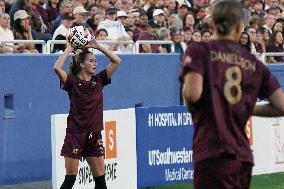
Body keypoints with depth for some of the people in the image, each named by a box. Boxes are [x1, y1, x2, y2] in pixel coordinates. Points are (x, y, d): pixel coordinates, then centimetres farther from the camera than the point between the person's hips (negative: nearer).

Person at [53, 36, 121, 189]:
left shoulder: (98, 80, 7)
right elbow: (57, 68, -25)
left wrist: (97, 46, 1)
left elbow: (116, 61, 6)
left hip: (94, 136, 5)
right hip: (75, 135, -5)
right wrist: (68, 49, -14)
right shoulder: (72, 82, -7)